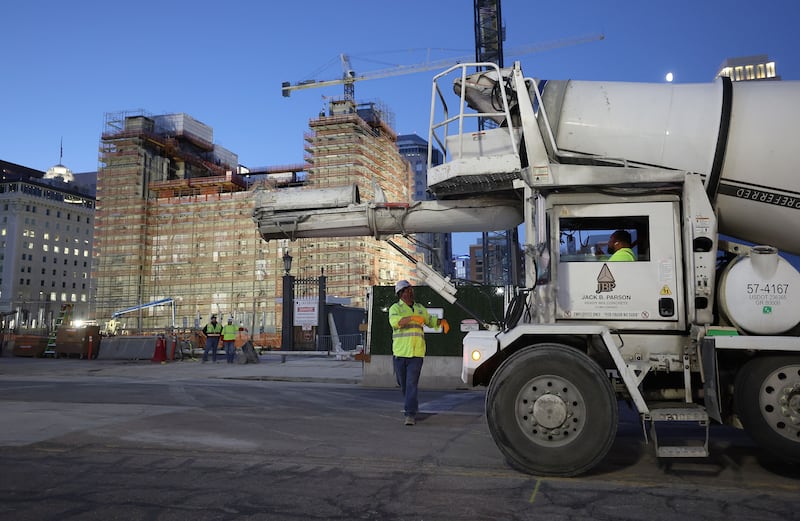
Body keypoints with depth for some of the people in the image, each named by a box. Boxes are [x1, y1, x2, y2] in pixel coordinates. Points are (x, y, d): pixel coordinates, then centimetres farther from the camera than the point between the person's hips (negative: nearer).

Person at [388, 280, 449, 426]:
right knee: (403, 384, 11)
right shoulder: (395, 308, -1)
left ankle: (410, 414, -10)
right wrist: (412, 317, -34)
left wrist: (441, 321, 11)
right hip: (399, 352, -1)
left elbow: (429, 320, 31)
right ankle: (413, 407, 33)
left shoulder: (419, 308, 15)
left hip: (417, 353, 1)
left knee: (412, 383, -9)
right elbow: (394, 321, -22)